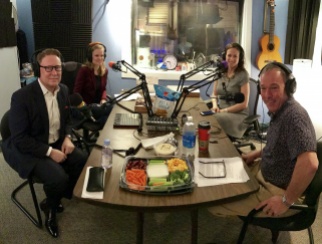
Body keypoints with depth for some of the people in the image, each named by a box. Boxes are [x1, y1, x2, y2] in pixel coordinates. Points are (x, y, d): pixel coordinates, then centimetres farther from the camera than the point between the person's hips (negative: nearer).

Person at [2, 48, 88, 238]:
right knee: (58, 177, -28)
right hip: (28, 150, -7)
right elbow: (19, 138, -21)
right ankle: (51, 208, 10)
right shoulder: (22, 96, -22)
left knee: (85, 162, -10)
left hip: (57, 143, 7)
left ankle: (52, 200, 14)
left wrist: (67, 137, -6)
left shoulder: (63, 90, -1)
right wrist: (50, 152, -25)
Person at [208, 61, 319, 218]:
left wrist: (287, 200, -31)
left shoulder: (293, 115, -29)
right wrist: (257, 154, 11)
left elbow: (310, 163, -40)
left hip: (280, 190, -10)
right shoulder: (279, 109, 4)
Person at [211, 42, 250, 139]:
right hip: (221, 111, 5)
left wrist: (224, 111, -16)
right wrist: (215, 106, -8)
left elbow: (244, 104, -10)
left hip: (238, 114, -5)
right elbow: (214, 94, 14)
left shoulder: (243, 75, -8)